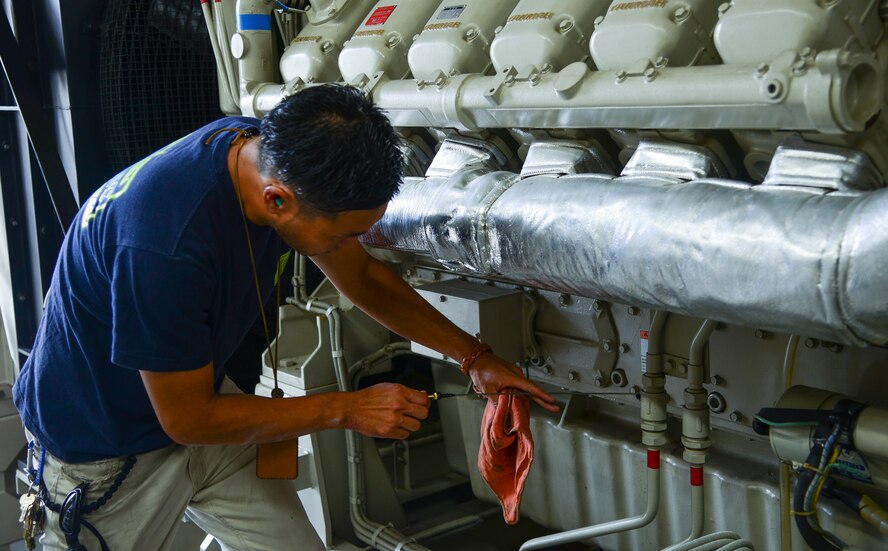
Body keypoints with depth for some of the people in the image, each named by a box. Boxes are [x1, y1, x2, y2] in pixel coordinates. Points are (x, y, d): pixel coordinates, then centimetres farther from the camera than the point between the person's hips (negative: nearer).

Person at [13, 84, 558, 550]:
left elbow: (361, 275, 2)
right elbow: (187, 417, -25)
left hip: (200, 400, 7)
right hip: (102, 446, -6)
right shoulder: (165, 243, -38)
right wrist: (348, 409, -19)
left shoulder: (274, 155, -15)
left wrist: (473, 356, -2)